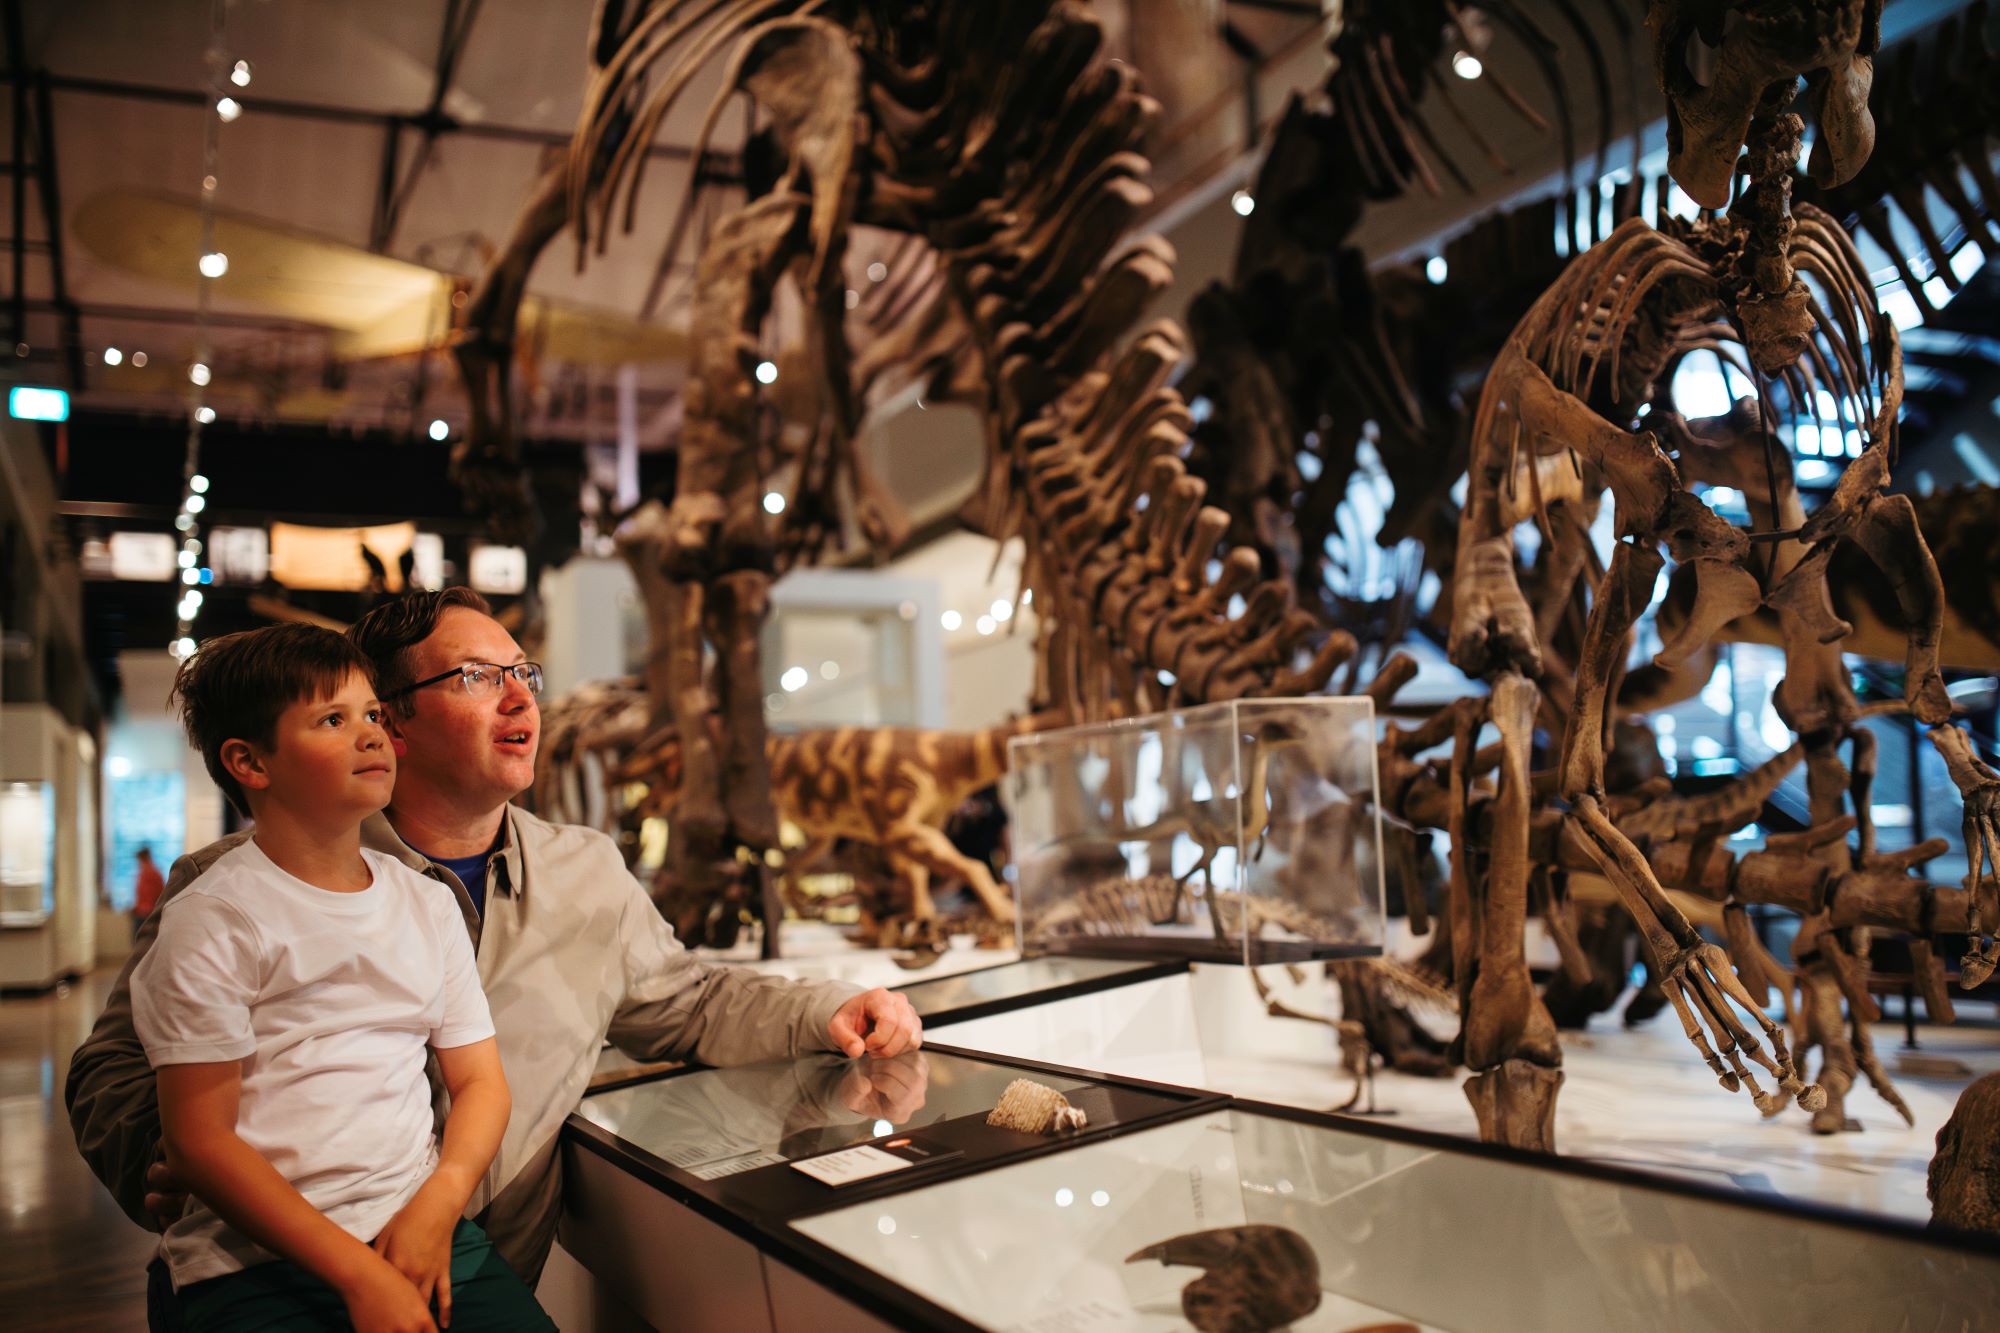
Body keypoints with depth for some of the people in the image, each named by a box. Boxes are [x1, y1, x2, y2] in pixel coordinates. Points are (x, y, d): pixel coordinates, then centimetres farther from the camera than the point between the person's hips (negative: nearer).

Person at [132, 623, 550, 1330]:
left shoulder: (427, 905, 12)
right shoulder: (213, 920, -4)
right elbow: (199, 1141, -8)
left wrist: (438, 1205, -8)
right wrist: (359, 1274, -14)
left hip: (430, 1233, 4)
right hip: (260, 1265, -4)